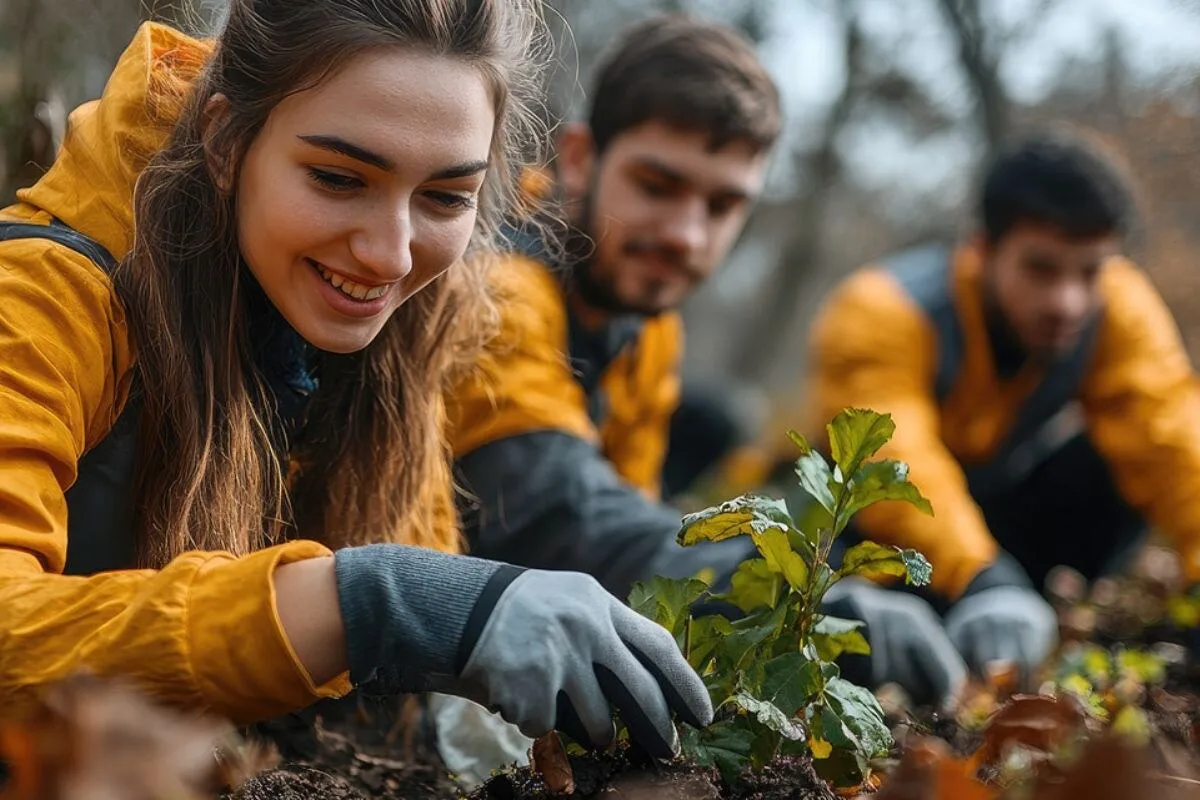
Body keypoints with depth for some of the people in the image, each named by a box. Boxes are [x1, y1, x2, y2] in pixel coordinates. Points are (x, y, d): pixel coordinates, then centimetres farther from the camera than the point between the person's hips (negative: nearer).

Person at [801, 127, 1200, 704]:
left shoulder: (1121, 309, -15)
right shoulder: (882, 313, -28)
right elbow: (894, 465, -44)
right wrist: (980, 582, -62)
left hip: (995, 515, 5)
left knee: (1124, 454, -24)